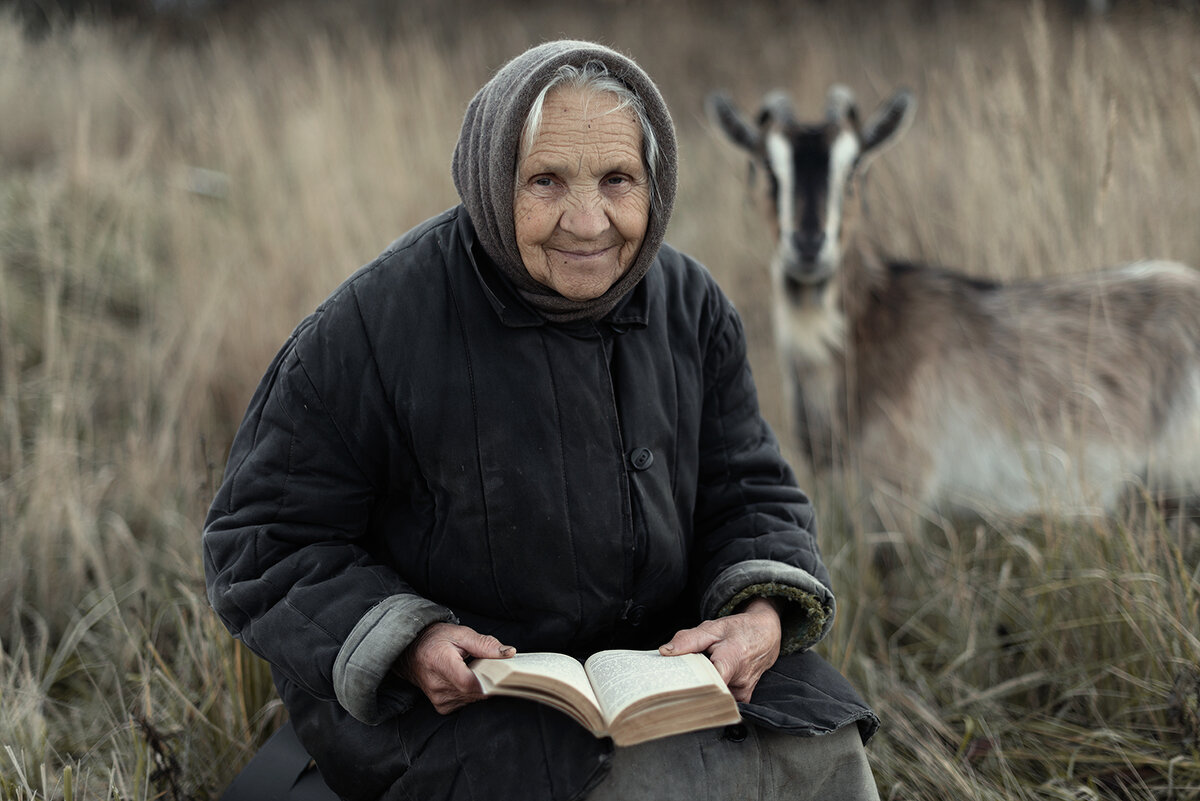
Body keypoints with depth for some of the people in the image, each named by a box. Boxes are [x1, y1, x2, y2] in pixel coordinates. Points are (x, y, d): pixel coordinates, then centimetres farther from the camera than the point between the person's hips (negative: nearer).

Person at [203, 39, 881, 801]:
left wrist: (764, 616, -13)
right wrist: (406, 643, -26)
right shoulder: (369, 329, -16)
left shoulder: (690, 306, 0)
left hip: (660, 650, 5)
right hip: (450, 695, -5)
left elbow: (748, 490, 9)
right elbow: (264, 540, -10)